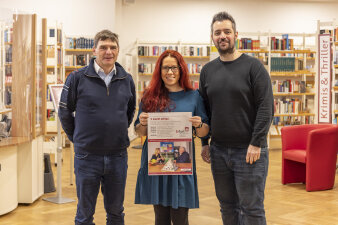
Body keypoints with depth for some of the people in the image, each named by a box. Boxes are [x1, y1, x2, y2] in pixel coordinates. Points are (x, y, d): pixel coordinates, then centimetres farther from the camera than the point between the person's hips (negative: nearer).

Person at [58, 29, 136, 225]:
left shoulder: (127, 80, 3)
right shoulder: (77, 78, -6)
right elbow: (65, 112, 3)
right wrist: (77, 138, 5)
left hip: (118, 155, 3)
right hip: (87, 156, -2)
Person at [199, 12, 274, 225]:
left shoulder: (253, 66, -5)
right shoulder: (208, 70, 10)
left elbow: (266, 107, -10)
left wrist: (256, 144, -15)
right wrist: (205, 143, 9)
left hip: (249, 151, -5)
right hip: (218, 151, 5)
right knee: (227, 205, 13)